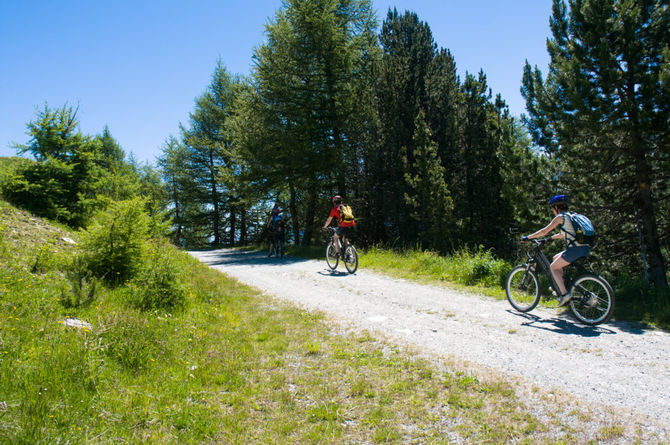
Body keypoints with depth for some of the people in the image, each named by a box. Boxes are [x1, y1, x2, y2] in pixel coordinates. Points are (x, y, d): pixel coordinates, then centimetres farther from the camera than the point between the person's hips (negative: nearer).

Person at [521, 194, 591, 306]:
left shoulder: (560, 217, -4)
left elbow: (544, 231, -5)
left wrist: (528, 237, 2)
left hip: (576, 249, -9)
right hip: (584, 248, 9)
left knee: (554, 267, 2)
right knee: (556, 258, 23)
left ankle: (564, 294, -8)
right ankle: (560, 287, 23)